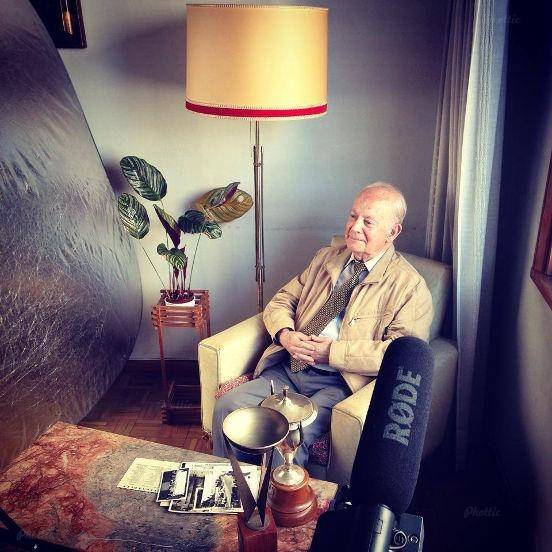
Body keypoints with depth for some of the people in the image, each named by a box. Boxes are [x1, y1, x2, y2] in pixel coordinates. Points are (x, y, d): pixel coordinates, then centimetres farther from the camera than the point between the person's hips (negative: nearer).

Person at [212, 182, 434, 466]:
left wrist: (333, 352, -17)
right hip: (287, 369, 6)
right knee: (227, 405, -13)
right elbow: (281, 300, 17)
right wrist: (285, 334, -6)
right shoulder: (326, 257, 16)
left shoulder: (410, 287, -3)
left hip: (339, 384, -5)